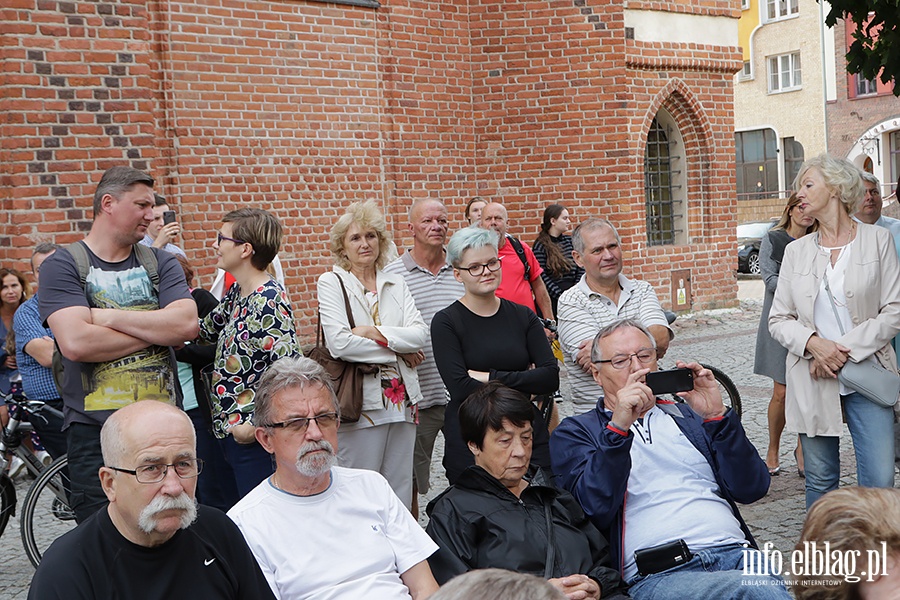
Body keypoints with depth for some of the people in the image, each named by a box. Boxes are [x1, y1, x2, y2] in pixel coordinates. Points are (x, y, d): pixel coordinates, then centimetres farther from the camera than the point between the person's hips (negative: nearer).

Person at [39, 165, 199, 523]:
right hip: (95, 431, -3)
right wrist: (156, 330, -9)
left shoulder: (161, 263, 9)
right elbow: (76, 342, -18)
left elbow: (187, 325, -8)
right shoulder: (63, 266, -2)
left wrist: (108, 317, -12)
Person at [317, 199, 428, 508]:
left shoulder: (396, 283, 13)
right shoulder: (331, 282, 0)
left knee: (401, 494, 8)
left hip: (402, 400, 4)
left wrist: (373, 332, -12)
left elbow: (420, 334, 0)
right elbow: (339, 343, -13)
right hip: (361, 401, -4)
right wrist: (398, 350, -8)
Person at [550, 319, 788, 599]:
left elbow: (751, 489, 11)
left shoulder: (689, 416, 24)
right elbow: (596, 509, -6)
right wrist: (618, 427, -15)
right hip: (656, 574, -4)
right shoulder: (575, 432, 14)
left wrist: (717, 416, -1)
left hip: (734, 554, 5)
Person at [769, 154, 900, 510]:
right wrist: (813, 343, -12)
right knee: (820, 480, 6)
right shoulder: (796, 251, 10)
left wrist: (845, 349, -12)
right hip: (812, 382, 2)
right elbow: (778, 319, 8)